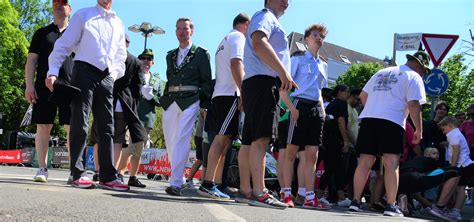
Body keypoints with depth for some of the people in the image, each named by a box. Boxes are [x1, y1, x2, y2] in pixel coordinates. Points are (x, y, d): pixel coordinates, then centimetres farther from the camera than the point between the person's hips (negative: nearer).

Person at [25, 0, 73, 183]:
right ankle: (42, 169, 6)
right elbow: (31, 60, 10)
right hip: (44, 86, 1)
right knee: (43, 127, -1)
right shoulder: (42, 33, 16)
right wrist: (29, 85, -2)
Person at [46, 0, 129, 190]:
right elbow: (64, 44, 0)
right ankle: (78, 174, -3)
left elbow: (121, 56, 27)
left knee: (107, 128, 2)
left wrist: (115, 73, 12)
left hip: (106, 78, 5)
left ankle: (108, 176, 3)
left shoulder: (118, 23, 20)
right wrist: (53, 71, -11)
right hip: (84, 72, -4)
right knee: (80, 124, -7)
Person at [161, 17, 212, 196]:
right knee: (169, 141, 6)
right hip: (170, 101, 6)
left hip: (190, 100, -6)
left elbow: (206, 81, 2)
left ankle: (176, 183, -18)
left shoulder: (201, 53, 4)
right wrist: (164, 99, 14)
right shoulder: (170, 55, 20)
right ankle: (179, 177, 20)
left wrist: (205, 105, -6)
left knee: (181, 139, -15)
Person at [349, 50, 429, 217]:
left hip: (367, 118, 5)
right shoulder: (413, 77, 6)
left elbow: (362, 95, 25)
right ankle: (391, 206, -5)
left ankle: (355, 201, 5)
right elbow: (414, 104, -7)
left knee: (365, 162, 5)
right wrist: (419, 130, 0)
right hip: (392, 121, -5)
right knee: (391, 164, -4)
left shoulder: (381, 72, 26)